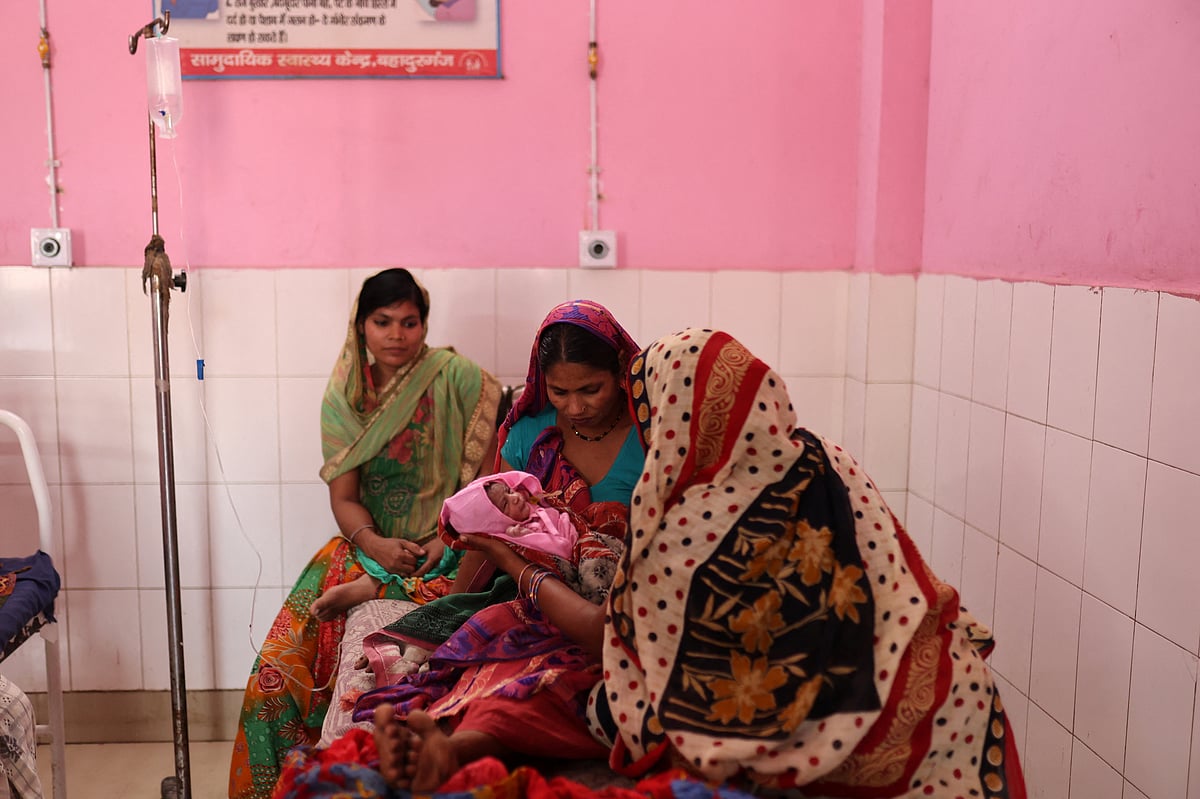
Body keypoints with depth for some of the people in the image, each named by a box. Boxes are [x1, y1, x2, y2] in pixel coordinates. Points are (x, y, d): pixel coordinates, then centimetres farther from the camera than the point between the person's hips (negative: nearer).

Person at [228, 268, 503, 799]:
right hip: (368, 546, 4)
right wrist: (374, 542, -15)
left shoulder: (457, 381, -3)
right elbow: (343, 499, 4)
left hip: (444, 553, -4)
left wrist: (449, 540, -16)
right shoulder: (343, 397, 7)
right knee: (280, 665, -12)